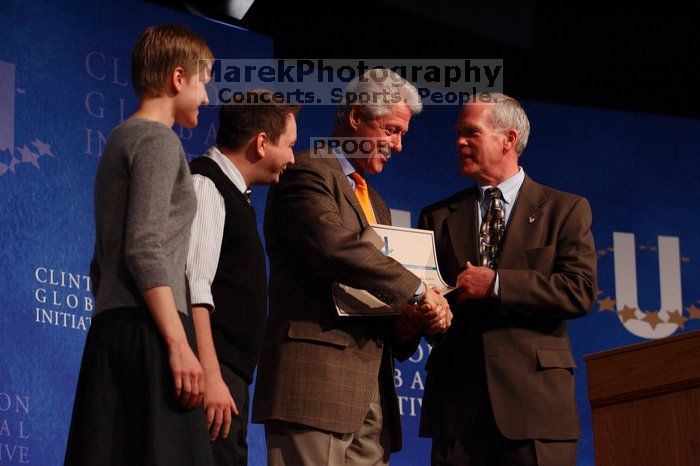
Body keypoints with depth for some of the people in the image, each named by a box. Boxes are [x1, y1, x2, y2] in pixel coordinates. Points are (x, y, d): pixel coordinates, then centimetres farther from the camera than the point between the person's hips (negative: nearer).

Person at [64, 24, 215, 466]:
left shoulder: (121, 140, 25)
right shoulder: (158, 140, -4)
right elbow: (145, 249, -15)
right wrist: (178, 344, -19)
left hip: (110, 329, 9)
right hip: (148, 330, -9)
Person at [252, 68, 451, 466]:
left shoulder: (375, 203, 28)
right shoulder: (308, 174, -3)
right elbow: (337, 247, -20)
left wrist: (418, 316, 2)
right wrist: (419, 291, -16)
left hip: (372, 385, 9)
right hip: (316, 373, -9)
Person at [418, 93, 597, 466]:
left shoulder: (566, 210, 8)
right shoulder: (438, 217, 17)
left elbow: (579, 291, -5)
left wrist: (496, 284, -11)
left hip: (534, 394, -2)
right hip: (456, 399, 2)